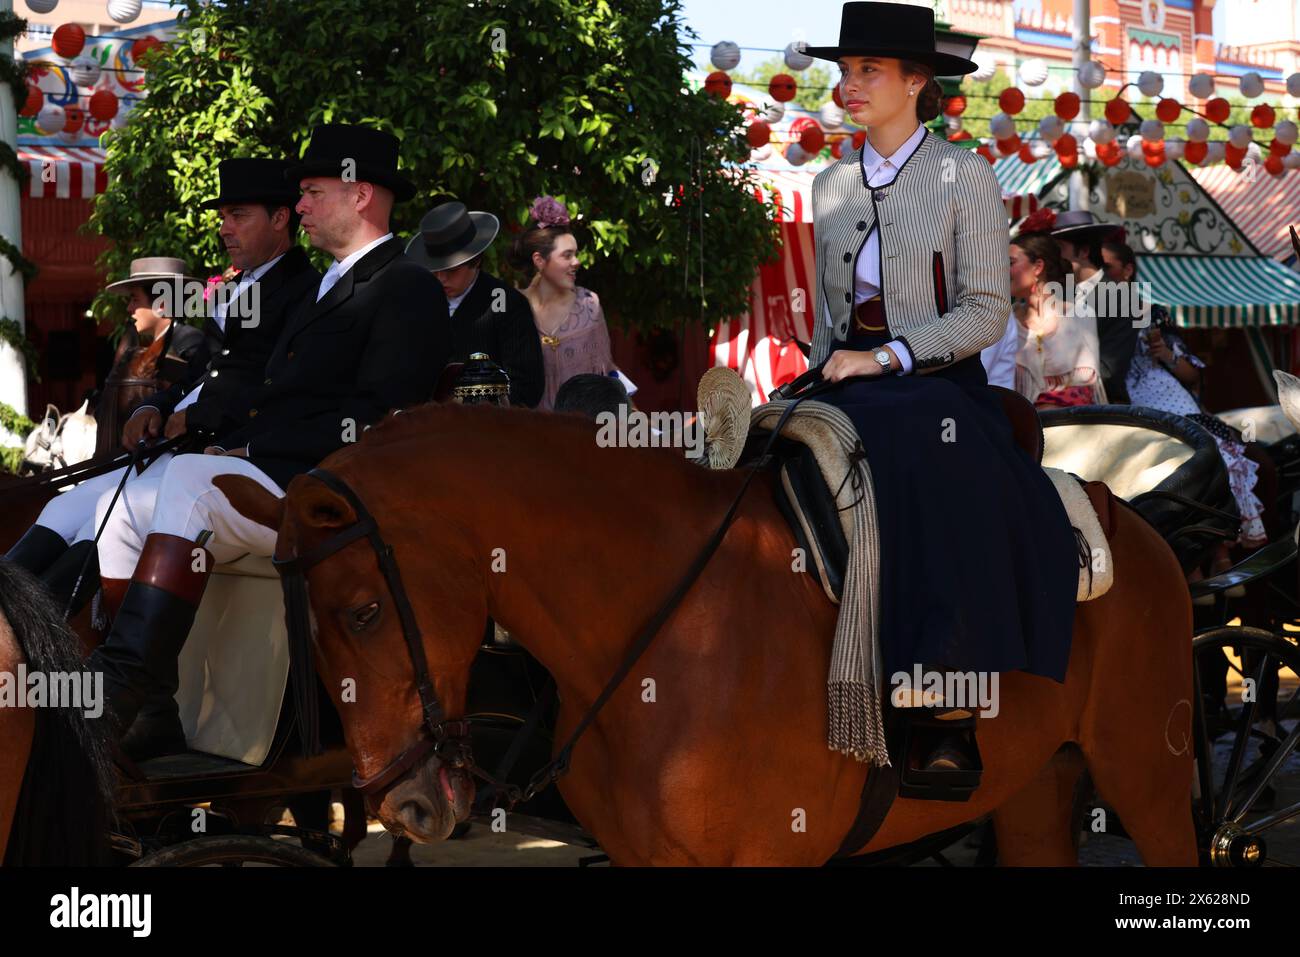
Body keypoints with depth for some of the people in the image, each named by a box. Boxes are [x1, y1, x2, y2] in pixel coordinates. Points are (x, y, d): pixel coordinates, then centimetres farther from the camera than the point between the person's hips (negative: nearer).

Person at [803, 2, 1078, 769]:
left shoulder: (966, 177, -3)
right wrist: (823, 381, 3)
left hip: (938, 385, -5)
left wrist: (883, 358, -17)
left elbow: (987, 312, -8)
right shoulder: (833, 185, 13)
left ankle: (951, 729, -22)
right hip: (851, 386, 5)